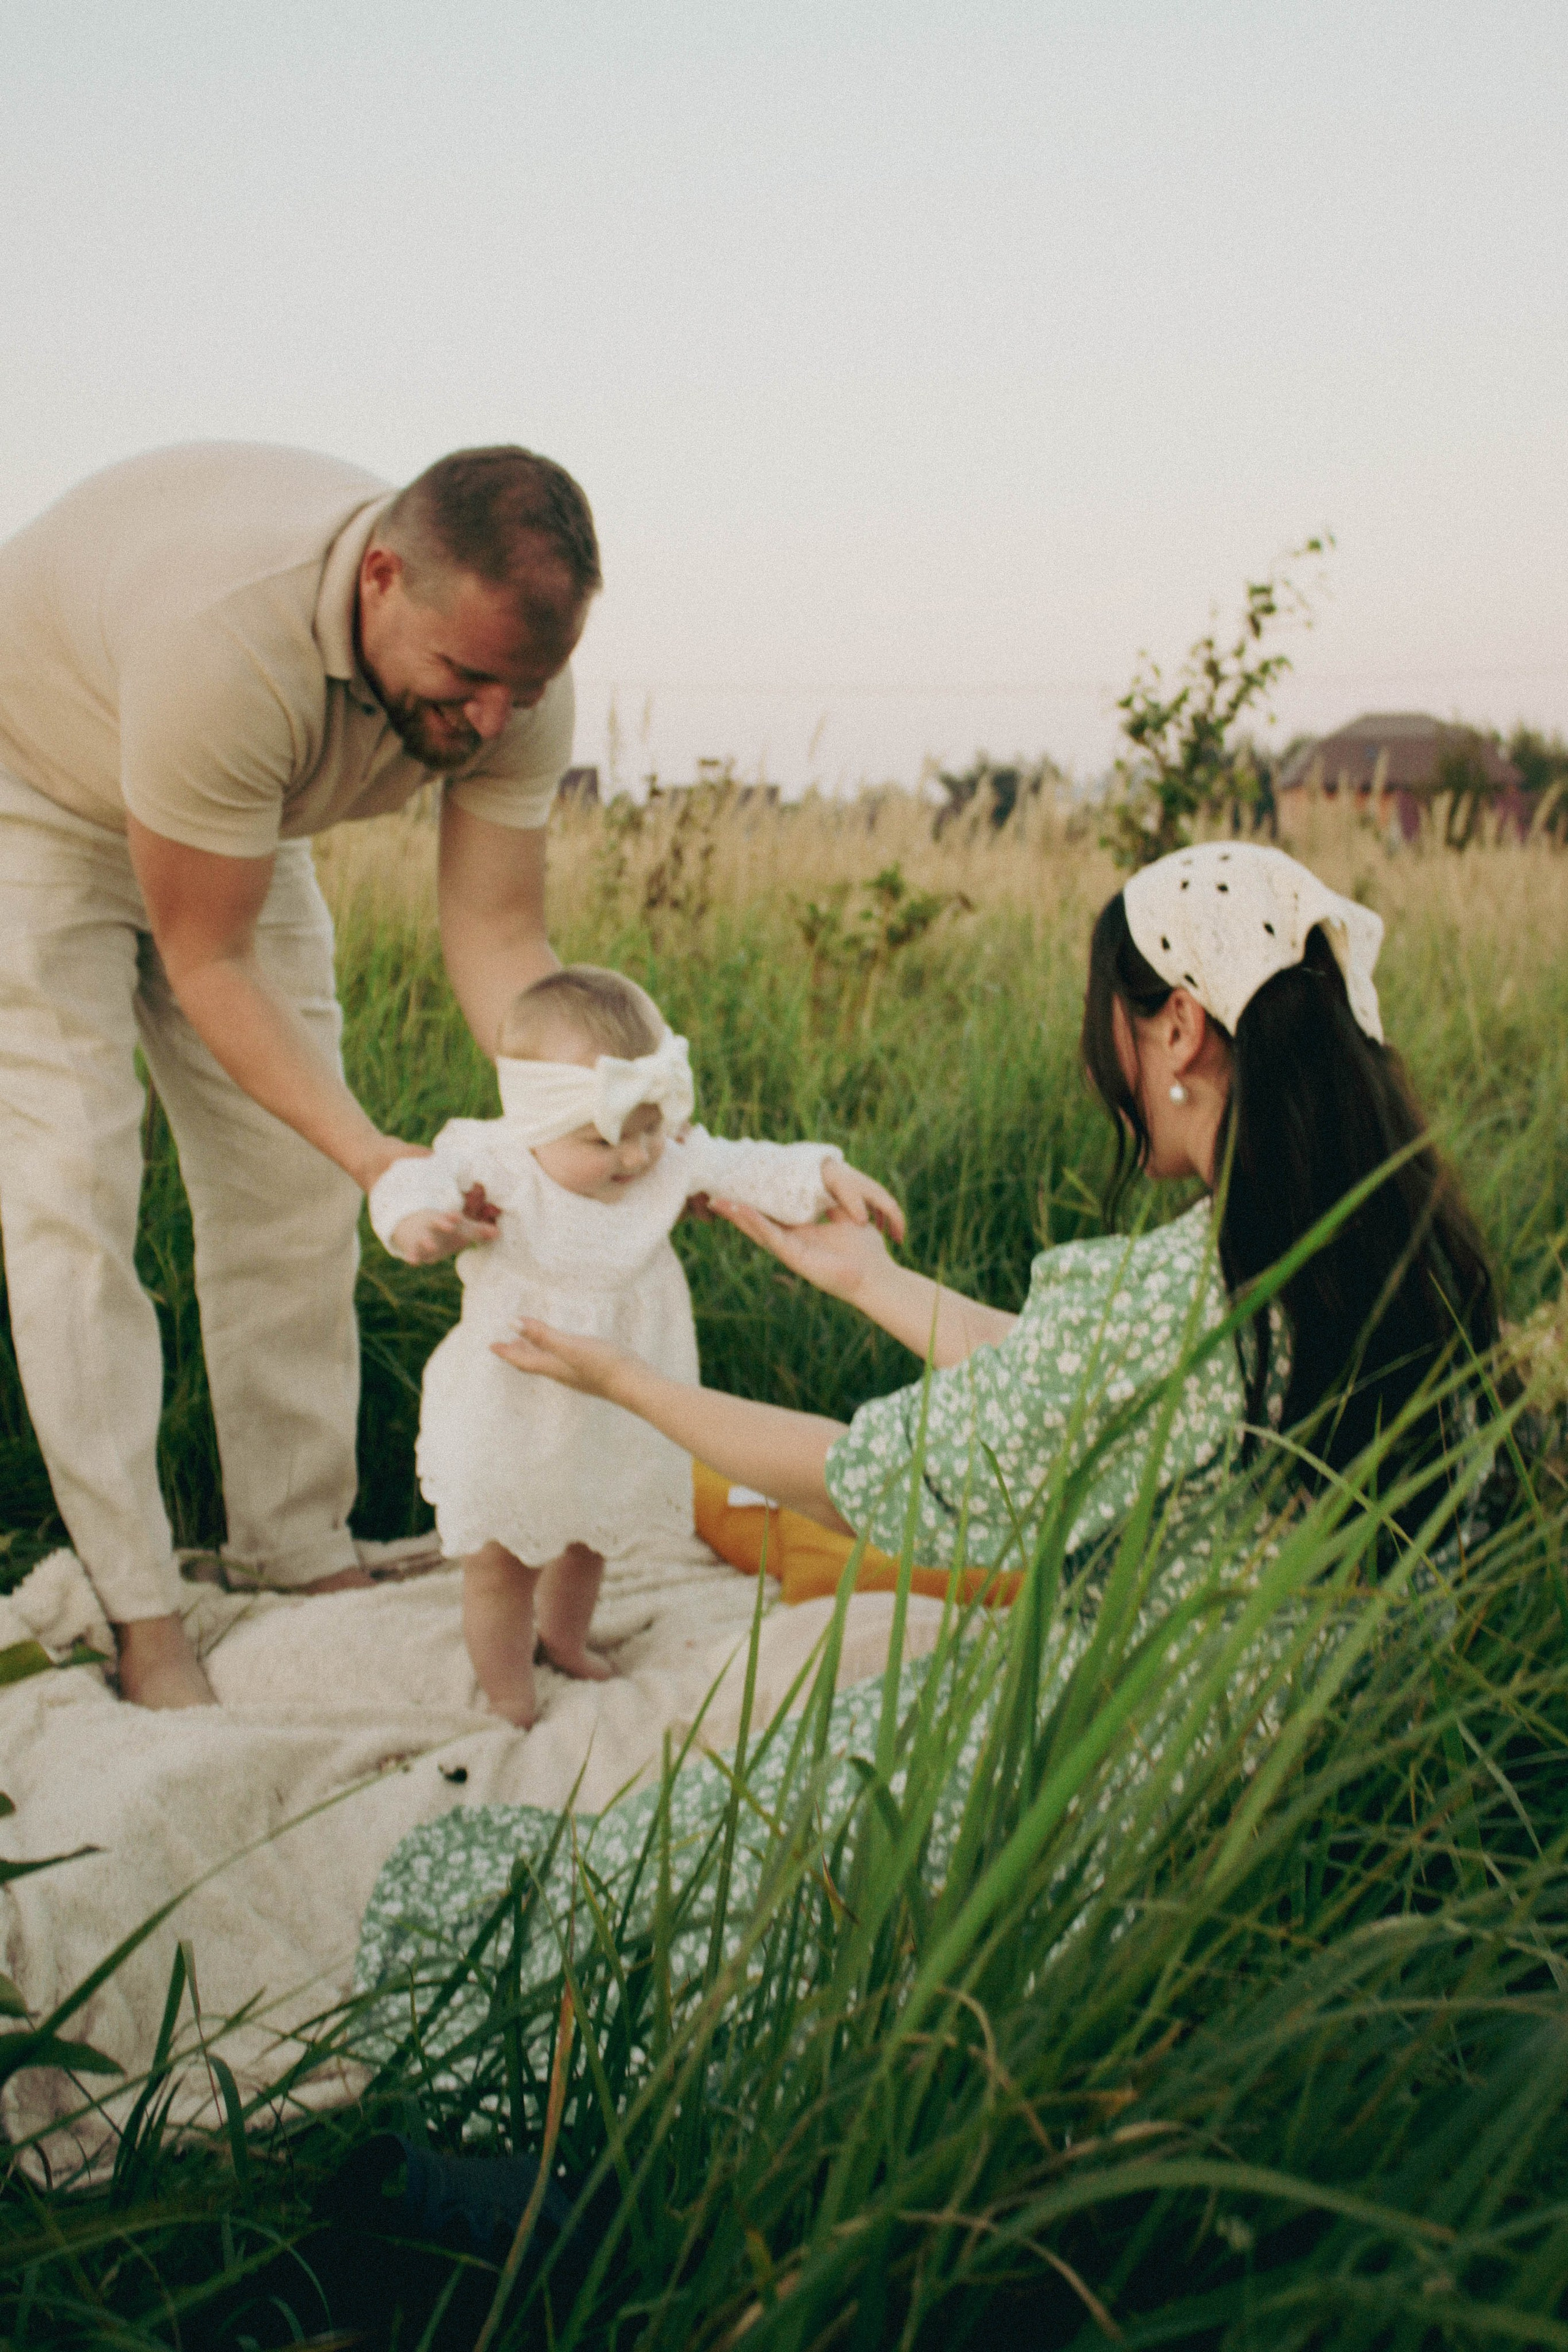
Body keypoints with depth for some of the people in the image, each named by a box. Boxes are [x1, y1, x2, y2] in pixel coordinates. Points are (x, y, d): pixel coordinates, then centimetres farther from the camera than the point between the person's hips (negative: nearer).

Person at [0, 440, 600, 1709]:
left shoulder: (512, 669, -26)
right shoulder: (226, 643, -44)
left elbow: (500, 940, -20)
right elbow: (206, 963, -32)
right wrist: (374, 1154, -40)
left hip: (239, 825, 6)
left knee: (290, 1191, 2)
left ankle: (307, 1554, 13)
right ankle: (140, 1613, -7)